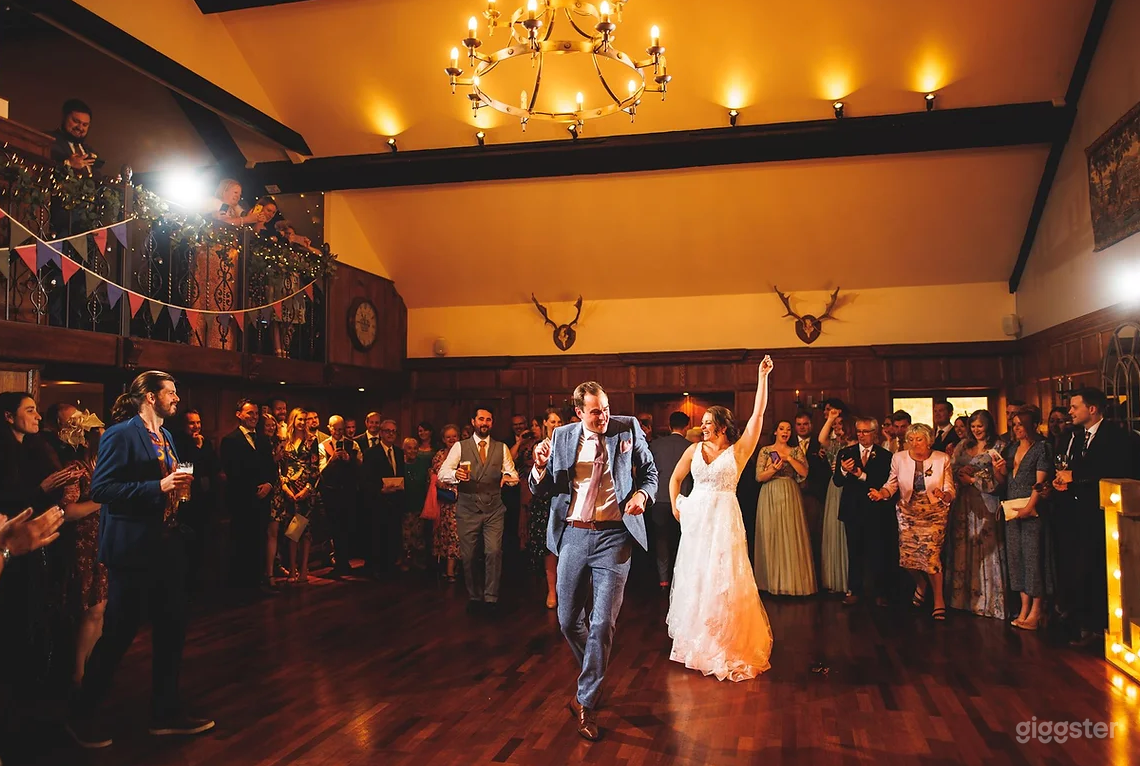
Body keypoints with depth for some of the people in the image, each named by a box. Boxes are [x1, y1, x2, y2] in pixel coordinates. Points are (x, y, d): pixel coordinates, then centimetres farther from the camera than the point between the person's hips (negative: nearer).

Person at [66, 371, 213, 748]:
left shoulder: (166, 436, 14)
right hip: (134, 547, -8)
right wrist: (158, 487, -23)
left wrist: (179, 484, 6)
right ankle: (82, 714, 23)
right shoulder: (121, 434, -11)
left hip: (168, 544, 8)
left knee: (172, 628, 11)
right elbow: (100, 489, -18)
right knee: (118, 633, 3)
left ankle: (166, 711, 24)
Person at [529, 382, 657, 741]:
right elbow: (540, 489, 8)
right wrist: (540, 467, -14)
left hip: (613, 537, -3)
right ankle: (593, 680, 37)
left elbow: (650, 472, 11)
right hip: (573, 535, 3)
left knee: (603, 622, -8)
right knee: (568, 619, 12)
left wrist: (641, 493, -11)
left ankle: (586, 704, 6)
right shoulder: (562, 436, 5)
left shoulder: (628, 428, 0)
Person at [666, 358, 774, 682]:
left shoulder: (739, 450, -2)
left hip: (723, 519, -3)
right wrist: (675, 505, 5)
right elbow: (675, 477, 17)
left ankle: (727, 645, 12)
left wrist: (763, 378, -11)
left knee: (723, 580, -2)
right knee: (694, 577, 9)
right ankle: (696, 642, 24)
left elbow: (758, 414, -9)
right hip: (695, 518, 3)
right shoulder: (694, 450, 6)